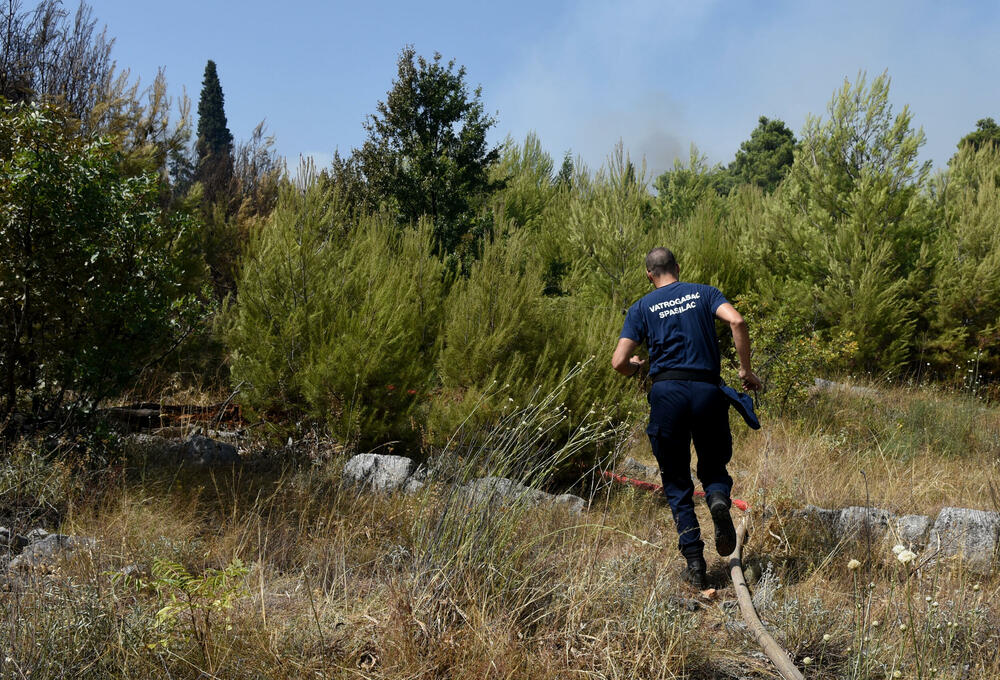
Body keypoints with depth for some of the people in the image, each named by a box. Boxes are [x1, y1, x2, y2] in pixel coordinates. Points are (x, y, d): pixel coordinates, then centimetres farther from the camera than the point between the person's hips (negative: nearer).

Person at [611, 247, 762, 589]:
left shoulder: (641, 308, 10)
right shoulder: (704, 293, 12)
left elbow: (619, 362, 1)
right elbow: (737, 321, -7)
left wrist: (635, 367, 24)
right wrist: (746, 370, 1)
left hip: (667, 393, -1)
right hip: (707, 391, 1)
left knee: (676, 482, 10)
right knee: (714, 467, 20)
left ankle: (694, 563, 0)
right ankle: (718, 499, -15)